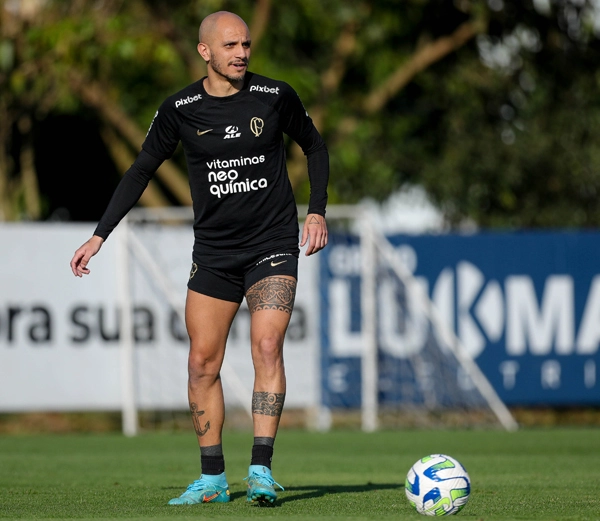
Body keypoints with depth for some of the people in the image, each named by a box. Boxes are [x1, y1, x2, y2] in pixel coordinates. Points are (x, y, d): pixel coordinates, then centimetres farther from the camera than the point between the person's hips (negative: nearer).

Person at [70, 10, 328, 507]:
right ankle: (212, 479, 12)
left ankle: (261, 471, -19)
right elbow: (141, 171, 9)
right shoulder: (180, 109, -2)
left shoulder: (276, 96, -5)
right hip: (213, 251, 2)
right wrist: (99, 235, 4)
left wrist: (317, 211, 2)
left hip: (273, 246, -2)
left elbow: (314, 145, 13)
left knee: (267, 347, -19)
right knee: (202, 363, 1)